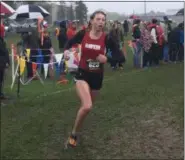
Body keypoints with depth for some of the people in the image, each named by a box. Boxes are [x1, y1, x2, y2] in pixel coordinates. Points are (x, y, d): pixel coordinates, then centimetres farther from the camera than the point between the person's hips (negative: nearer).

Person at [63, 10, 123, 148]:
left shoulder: (107, 38, -10)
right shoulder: (82, 34, -9)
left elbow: (120, 56, -7)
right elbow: (70, 43, 10)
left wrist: (107, 59, -24)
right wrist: (66, 51, -11)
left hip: (97, 76, 3)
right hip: (82, 74, -3)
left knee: (88, 106, 18)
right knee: (87, 106, -25)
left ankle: (76, 132, 46)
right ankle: (74, 134, -1)